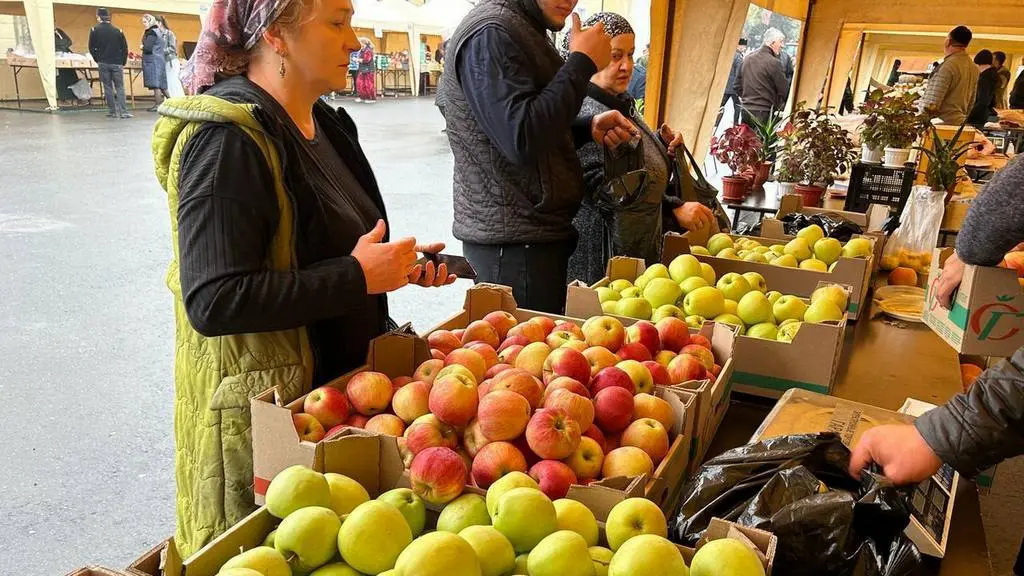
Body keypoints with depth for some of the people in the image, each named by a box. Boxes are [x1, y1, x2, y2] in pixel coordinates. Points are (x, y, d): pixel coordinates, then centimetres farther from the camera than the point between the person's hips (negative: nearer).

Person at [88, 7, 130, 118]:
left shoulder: (95, 30, -1)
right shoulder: (117, 30, 1)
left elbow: (91, 48, 1)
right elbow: (124, 48, 2)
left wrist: (98, 60, 15)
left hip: (103, 63, 0)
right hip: (117, 63, 0)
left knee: (108, 87, 6)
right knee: (120, 87, 2)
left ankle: (112, 112, 6)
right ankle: (123, 112, -11)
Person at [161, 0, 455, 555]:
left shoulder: (324, 123, 7)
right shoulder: (228, 141, -20)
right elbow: (213, 301, -27)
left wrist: (402, 266, 2)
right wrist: (358, 277, -23)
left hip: (339, 376, 8)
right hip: (260, 403, -8)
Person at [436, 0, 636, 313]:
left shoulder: (525, 29, 16)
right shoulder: (491, 32, -16)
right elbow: (521, 140, -26)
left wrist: (590, 128, 3)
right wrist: (583, 63, -18)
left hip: (536, 231, 10)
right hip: (512, 241, -10)